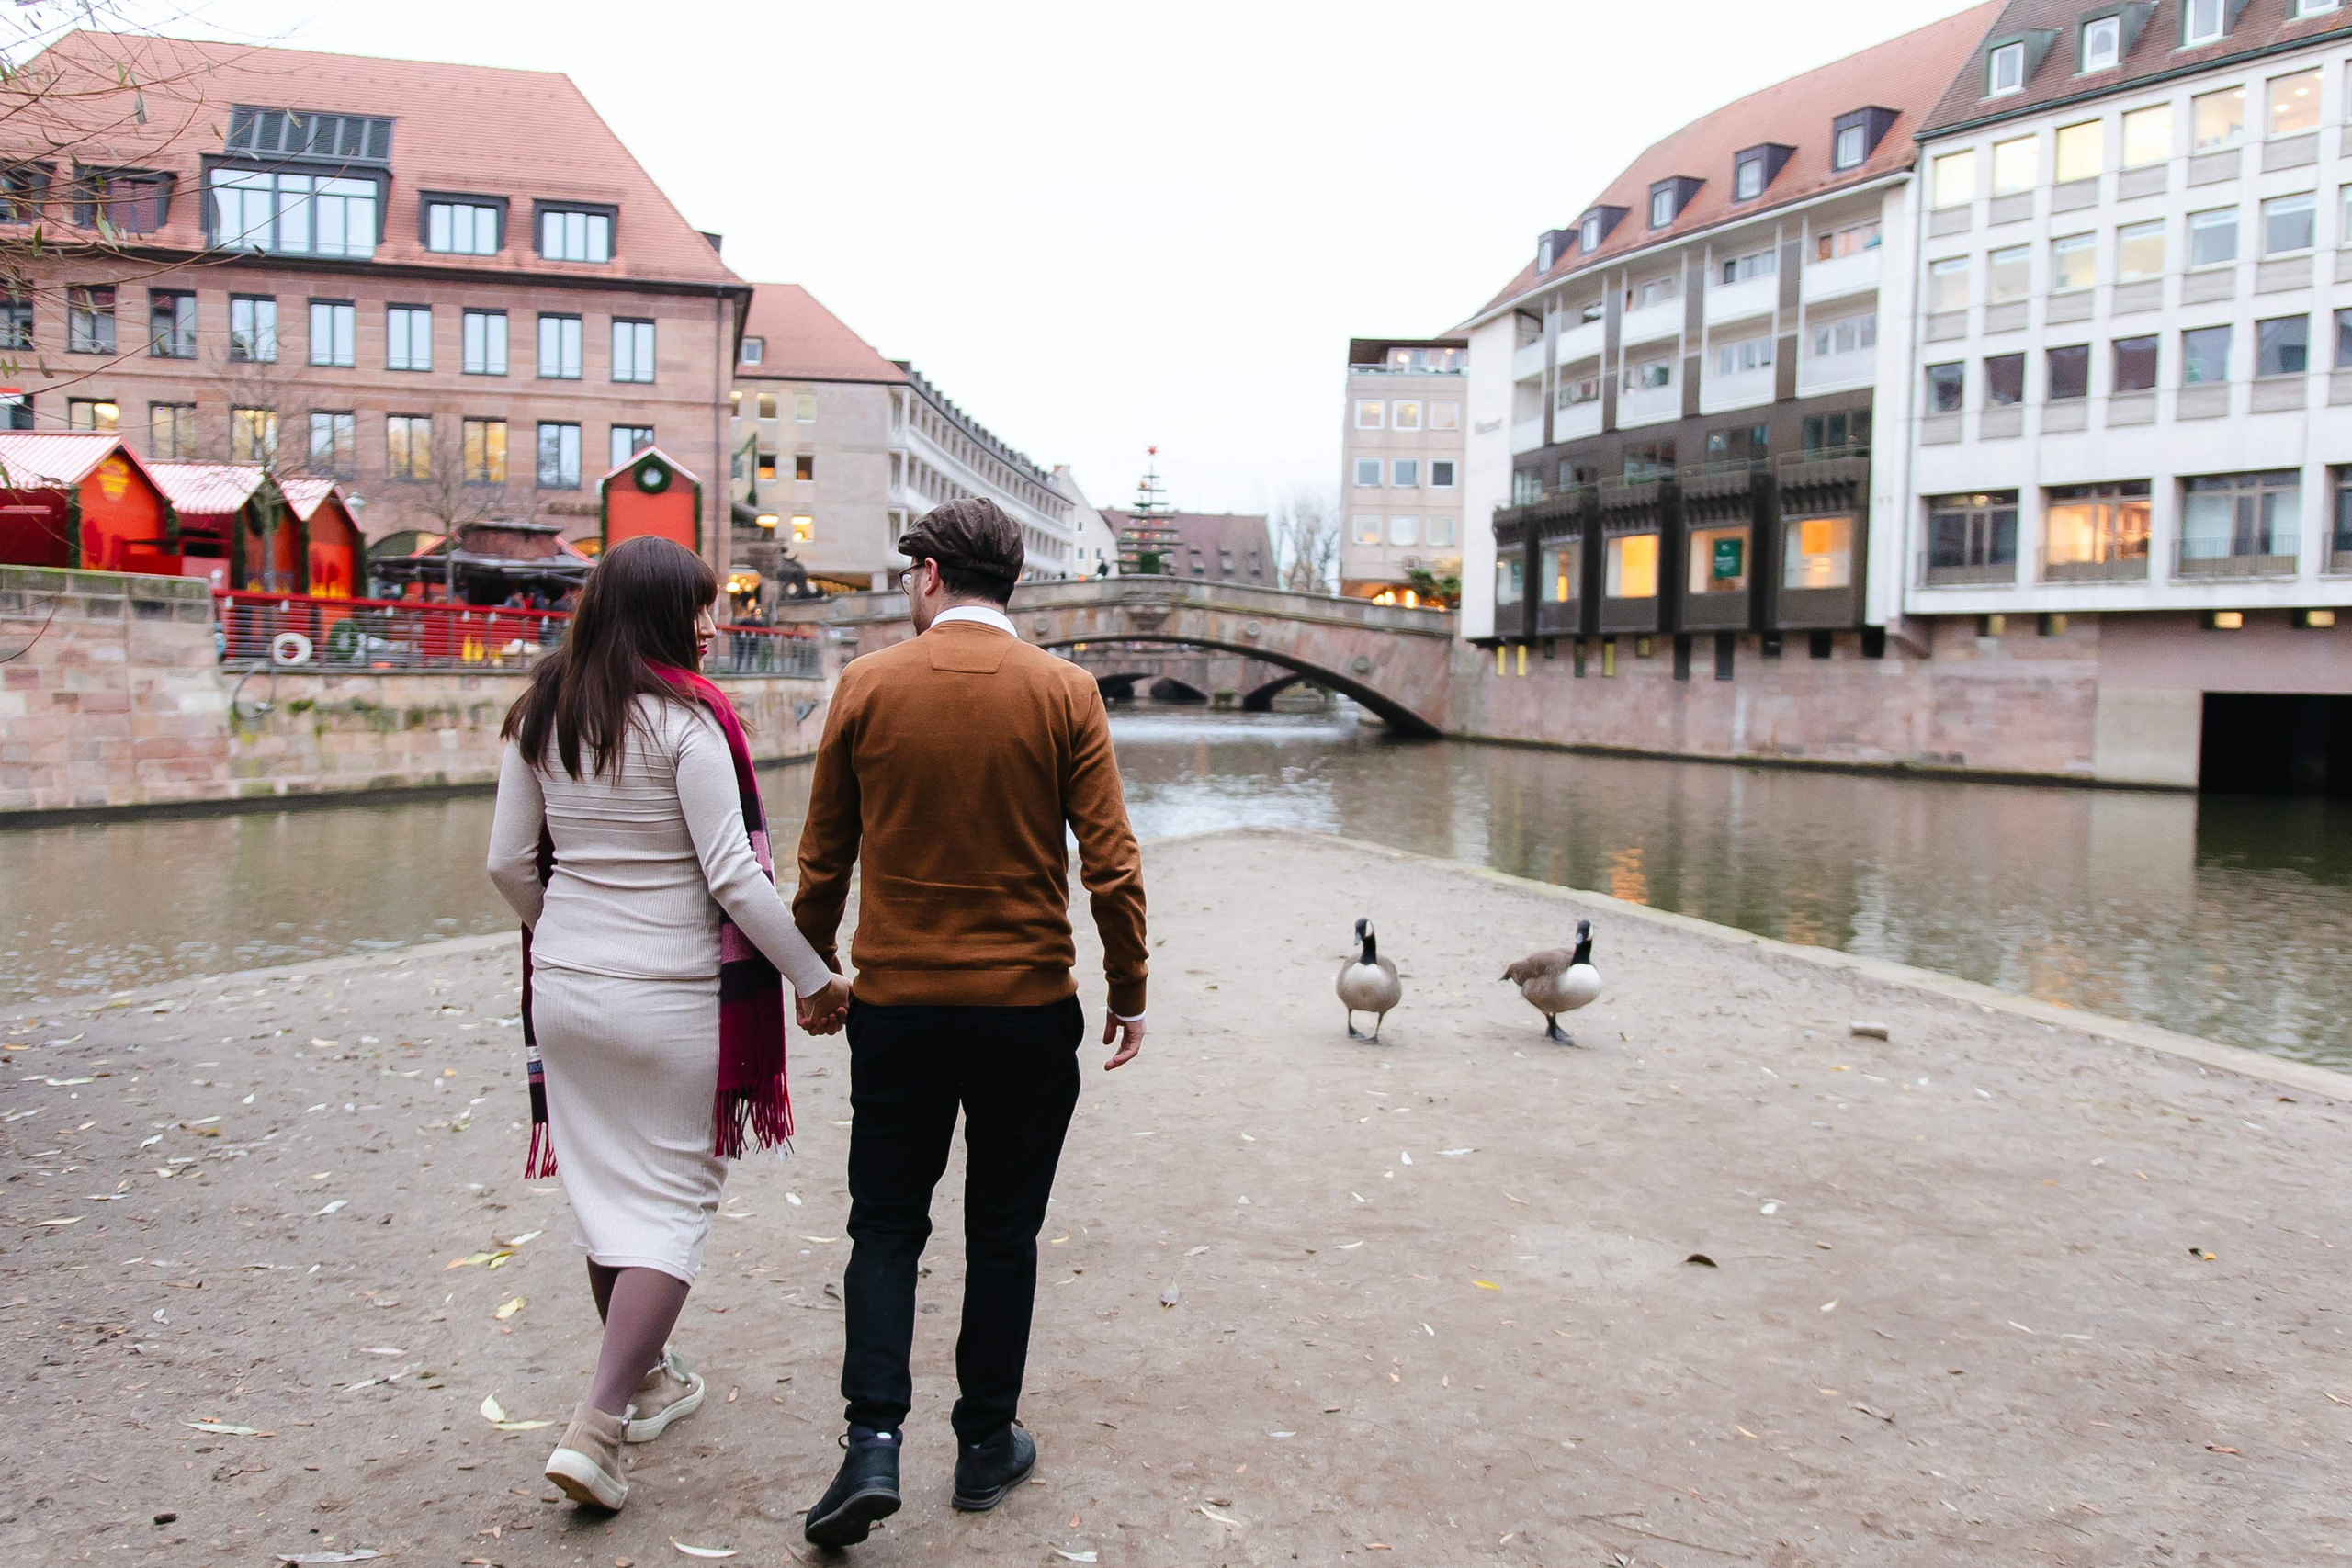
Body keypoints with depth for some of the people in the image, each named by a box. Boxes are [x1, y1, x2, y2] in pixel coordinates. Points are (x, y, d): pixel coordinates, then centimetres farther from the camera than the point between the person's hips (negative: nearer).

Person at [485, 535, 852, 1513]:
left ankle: (644, 1381, 35)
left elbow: (509, 862, 9)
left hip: (567, 987, 6)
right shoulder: (686, 717, -14)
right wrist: (813, 978, -8)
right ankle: (596, 1429, -1)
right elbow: (733, 874, -16)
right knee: (675, 1197, 5)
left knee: (607, 1188, 18)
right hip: (671, 994, -6)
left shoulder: (540, 716, 5)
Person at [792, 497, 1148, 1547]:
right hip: (1028, 1006, 0)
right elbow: (1112, 862, -7)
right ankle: (987, 1444, 23)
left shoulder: (867, 685, -3)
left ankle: (873, 1441, 3)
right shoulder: (1064, 692, -5)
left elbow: (824, 858, 3)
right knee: (1002, 1230, 13)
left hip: (896, 1002, 0)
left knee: (885, 1225, 13)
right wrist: (1129, 995, 5)